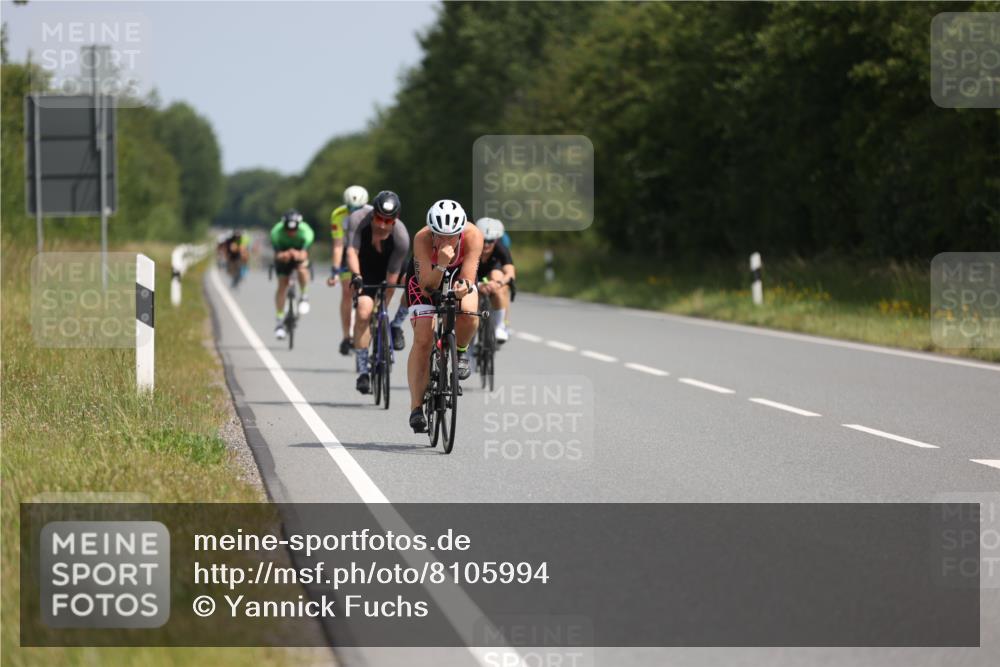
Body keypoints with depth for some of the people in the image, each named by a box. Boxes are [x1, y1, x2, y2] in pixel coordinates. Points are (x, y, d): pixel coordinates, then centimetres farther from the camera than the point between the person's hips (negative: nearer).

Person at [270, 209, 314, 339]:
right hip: (283, 253, 0)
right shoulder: (276, 232, -32)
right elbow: (277, 255, -32)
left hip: (299, 253, 0)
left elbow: (304, 254, -39)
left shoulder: (306, 232, -34)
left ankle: (303, 296, -7)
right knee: (282, 285, -7)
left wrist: (297, 254, -63)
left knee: (302, 269, -33)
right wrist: (283, 255, -57)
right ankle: (280, 320, 1)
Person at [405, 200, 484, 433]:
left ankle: (460, 351, 0)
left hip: (457, 282, 1)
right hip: (427, 284, -1)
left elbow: (468, 276, -37)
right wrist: (441, 265, -56)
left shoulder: (473, 236, -33)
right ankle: (416, 408, -12)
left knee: (469, 314, -32)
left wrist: (464, 286, -59)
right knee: (422, 341, -15)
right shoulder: (422, 239, -35)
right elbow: (428, 285, -39)